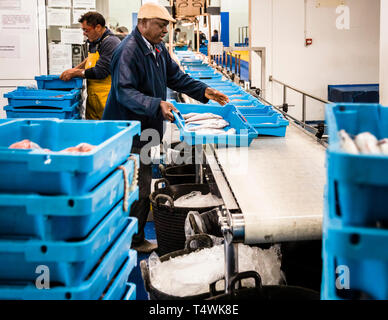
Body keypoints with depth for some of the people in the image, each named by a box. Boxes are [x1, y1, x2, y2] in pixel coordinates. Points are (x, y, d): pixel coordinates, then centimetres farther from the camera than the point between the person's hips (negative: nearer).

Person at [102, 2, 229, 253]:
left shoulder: (157, 48, 11)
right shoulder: (129, 51, -20)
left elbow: (176, 77, 19)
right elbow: (125, 92, -27)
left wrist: (203, 91, 8)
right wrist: (157, 105, -38)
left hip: (145, 130, 10)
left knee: (140, 188, 18)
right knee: (137, 189, -2)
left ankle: (135, 237, 31)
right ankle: (134, 242, 12)